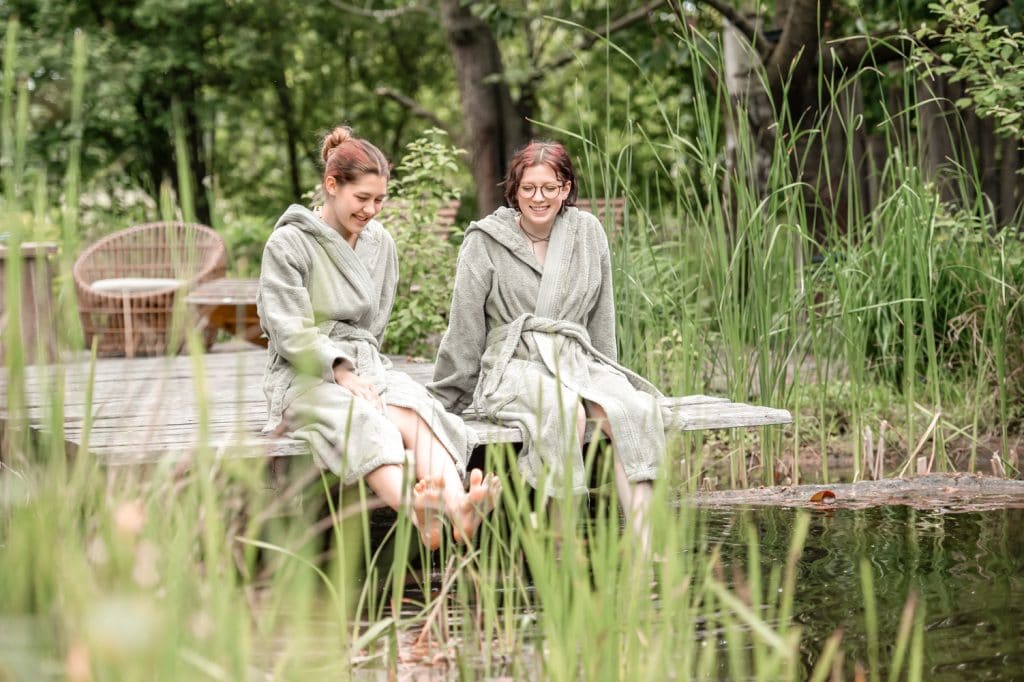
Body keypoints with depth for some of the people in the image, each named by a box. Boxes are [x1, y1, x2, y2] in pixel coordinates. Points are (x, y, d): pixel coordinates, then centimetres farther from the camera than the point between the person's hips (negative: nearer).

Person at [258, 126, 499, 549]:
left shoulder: (380, 243, 17)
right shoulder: (288, 243, -1)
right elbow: (291, 333, -9)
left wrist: (362, 371, 5)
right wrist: (342, 373, -20)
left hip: (364, 365, 5)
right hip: (305, 376, -5)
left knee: (413, 411, -32)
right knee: (365, 421, -39)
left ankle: (457, 507, -61)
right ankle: (415, 513, -68)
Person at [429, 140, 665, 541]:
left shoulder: (587, 232, 12)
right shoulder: (485, 240, 3)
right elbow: (465, 328, 4)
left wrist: (608, 379, 19)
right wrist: (443, 401, 5)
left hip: (576, 361, 3)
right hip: (514, 367, -3)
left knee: (635, 408, -29)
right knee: (566, 411, -38)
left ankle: (642, 546, -38)